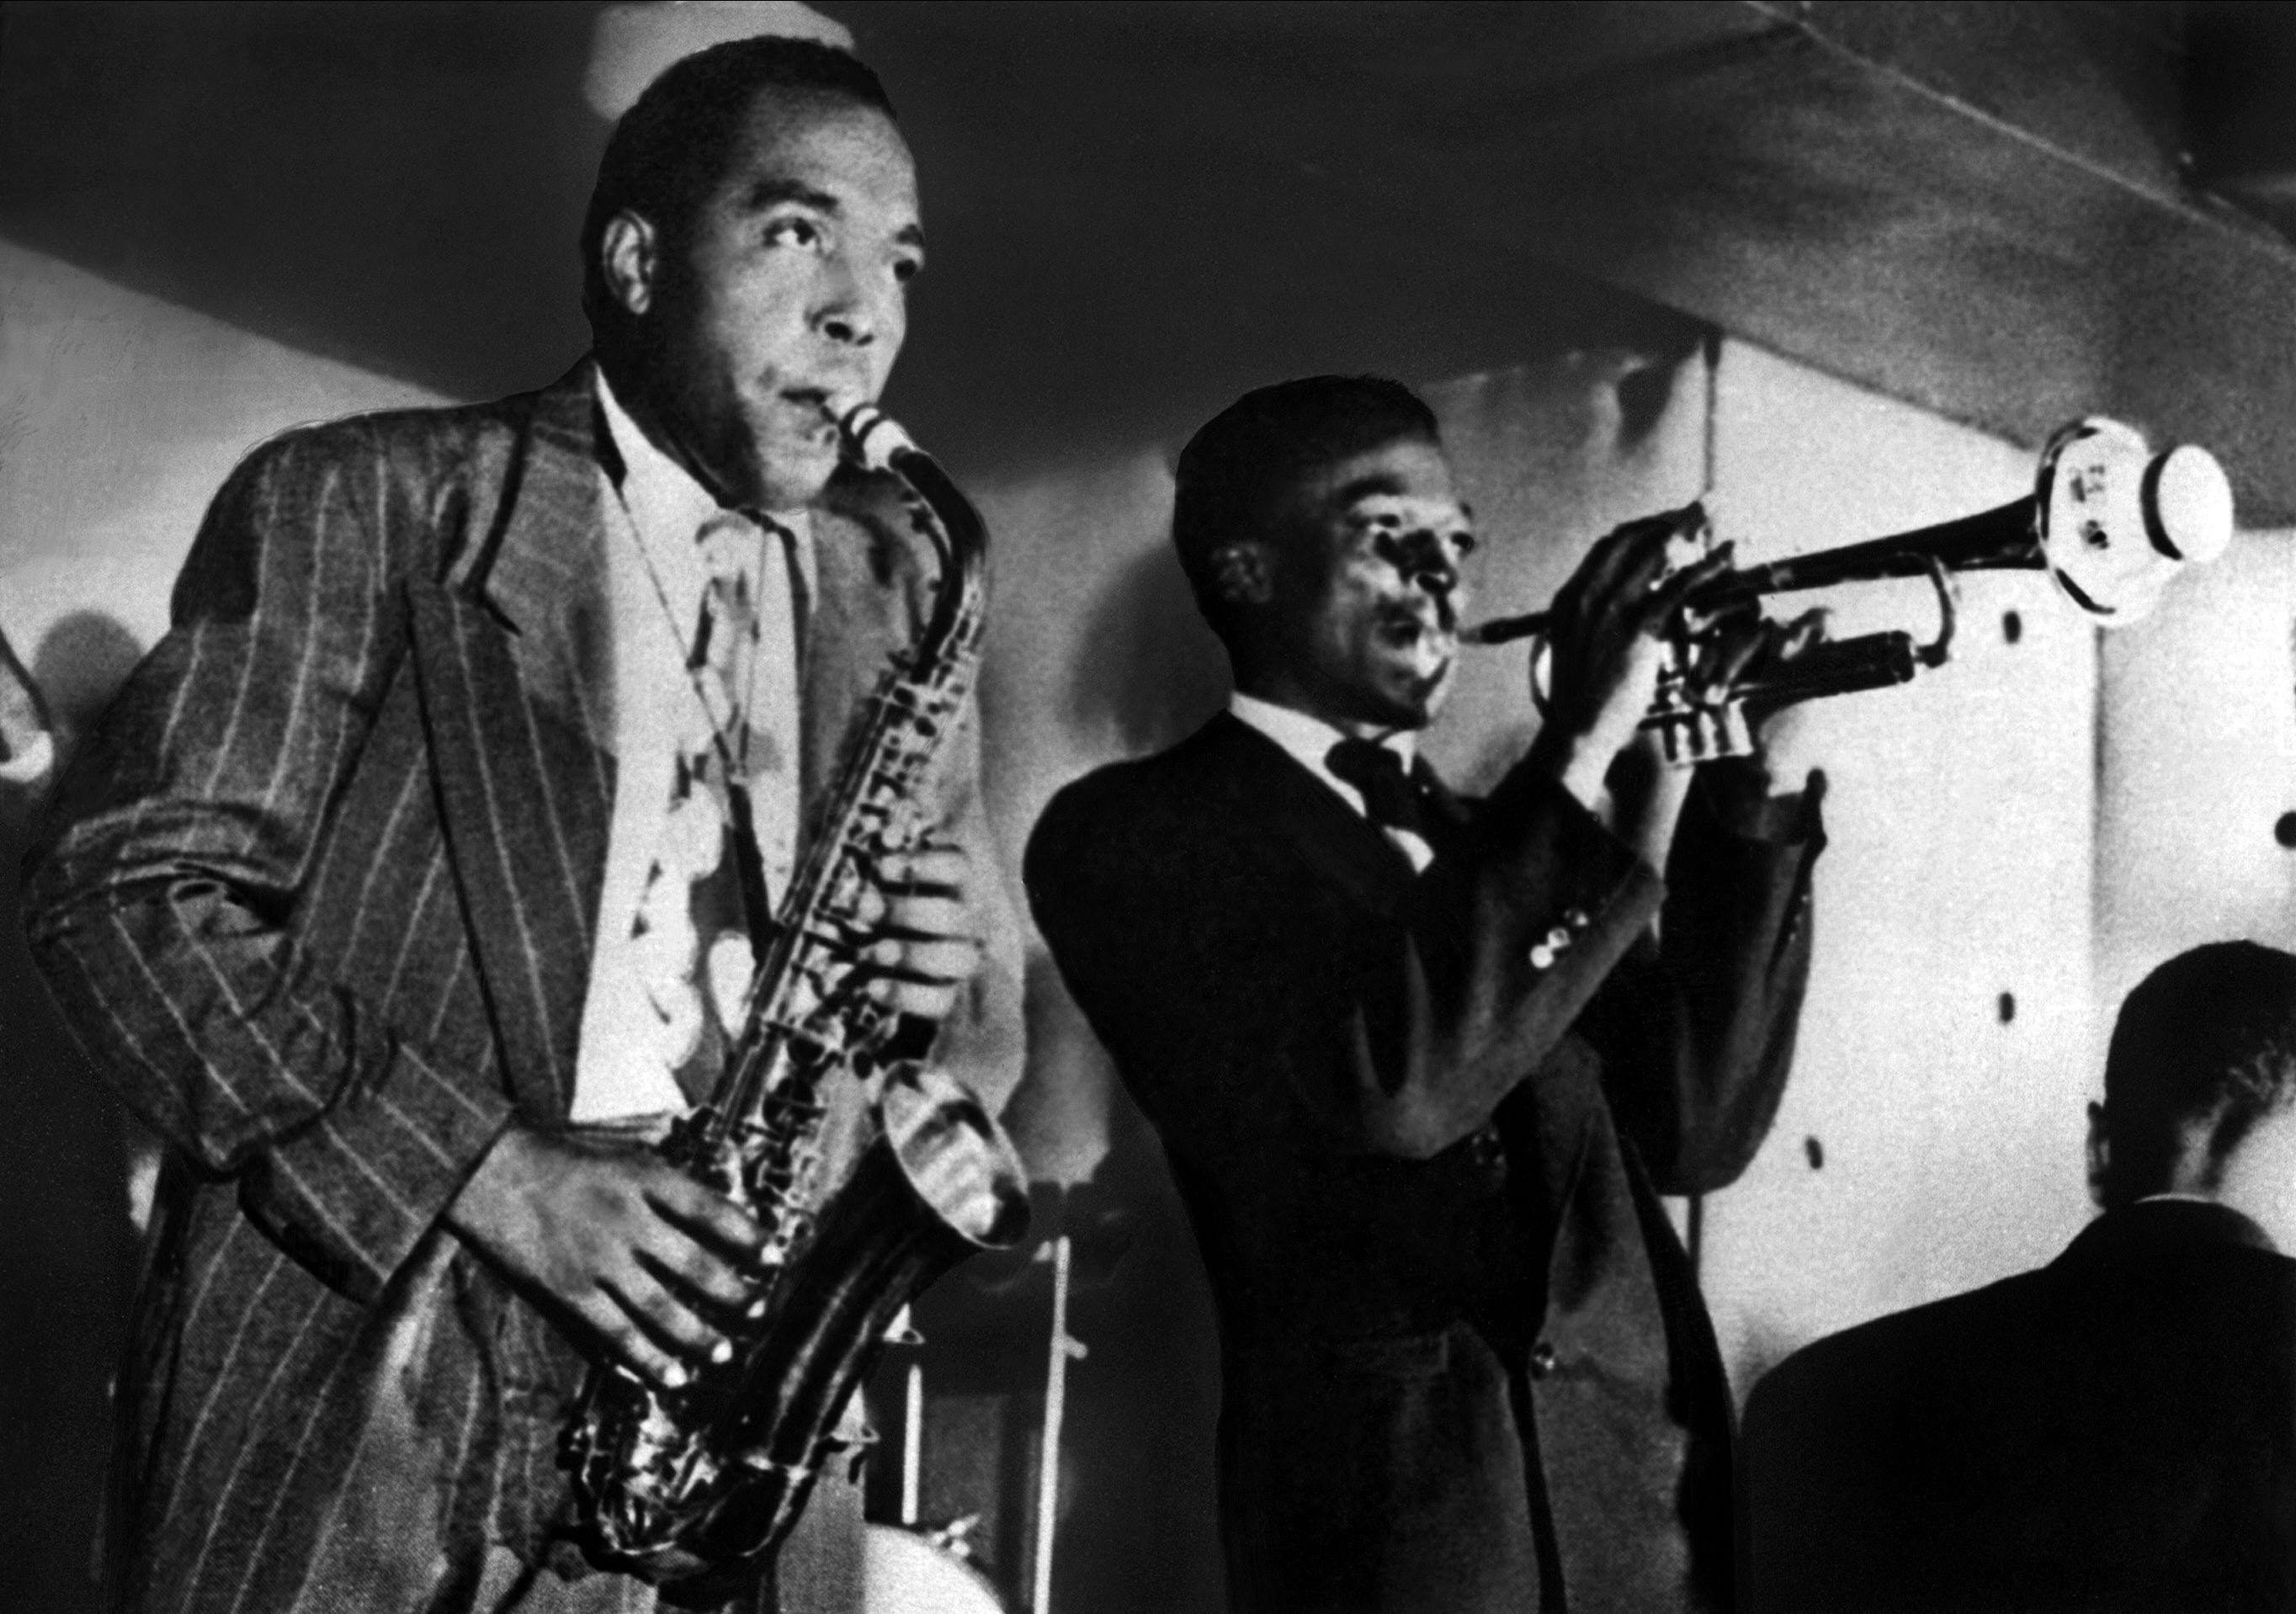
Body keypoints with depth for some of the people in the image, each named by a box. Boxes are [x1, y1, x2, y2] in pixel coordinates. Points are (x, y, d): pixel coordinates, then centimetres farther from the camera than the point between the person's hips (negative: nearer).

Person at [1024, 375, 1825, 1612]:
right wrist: (1578, 749, -15)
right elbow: (1387, 1082, -19)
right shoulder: (1136, 831, -3)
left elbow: (1691, 1131, 6)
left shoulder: (1495, 844, 18)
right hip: (1400, 1513, -6)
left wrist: (1732, 785, 0)